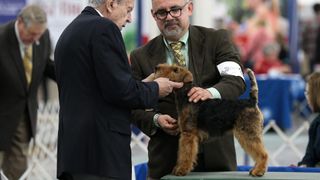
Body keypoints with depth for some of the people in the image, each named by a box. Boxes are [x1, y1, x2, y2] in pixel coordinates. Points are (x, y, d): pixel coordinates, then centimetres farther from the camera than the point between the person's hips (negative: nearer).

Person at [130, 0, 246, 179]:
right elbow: (135, 108, 8)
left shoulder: (217, 39, 3)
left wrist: (211, 92, -30)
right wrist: (156, 120, -12)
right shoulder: (141, 57, 5)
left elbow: (236, 80, -10)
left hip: (215, 152, 0)